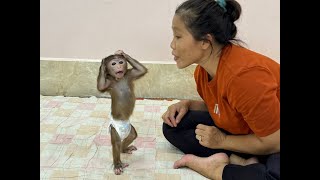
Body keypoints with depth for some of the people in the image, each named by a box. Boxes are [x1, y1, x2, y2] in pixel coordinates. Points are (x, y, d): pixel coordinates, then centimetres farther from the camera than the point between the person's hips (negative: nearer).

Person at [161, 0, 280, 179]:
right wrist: (187, 104, -5)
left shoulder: (243, 74, -32)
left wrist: (223, 141, -15)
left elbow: (274, 141, -24)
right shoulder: (203, 69, -6)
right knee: (175, 124, -2)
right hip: (244, 133, 8)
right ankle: (240, 162, -12)